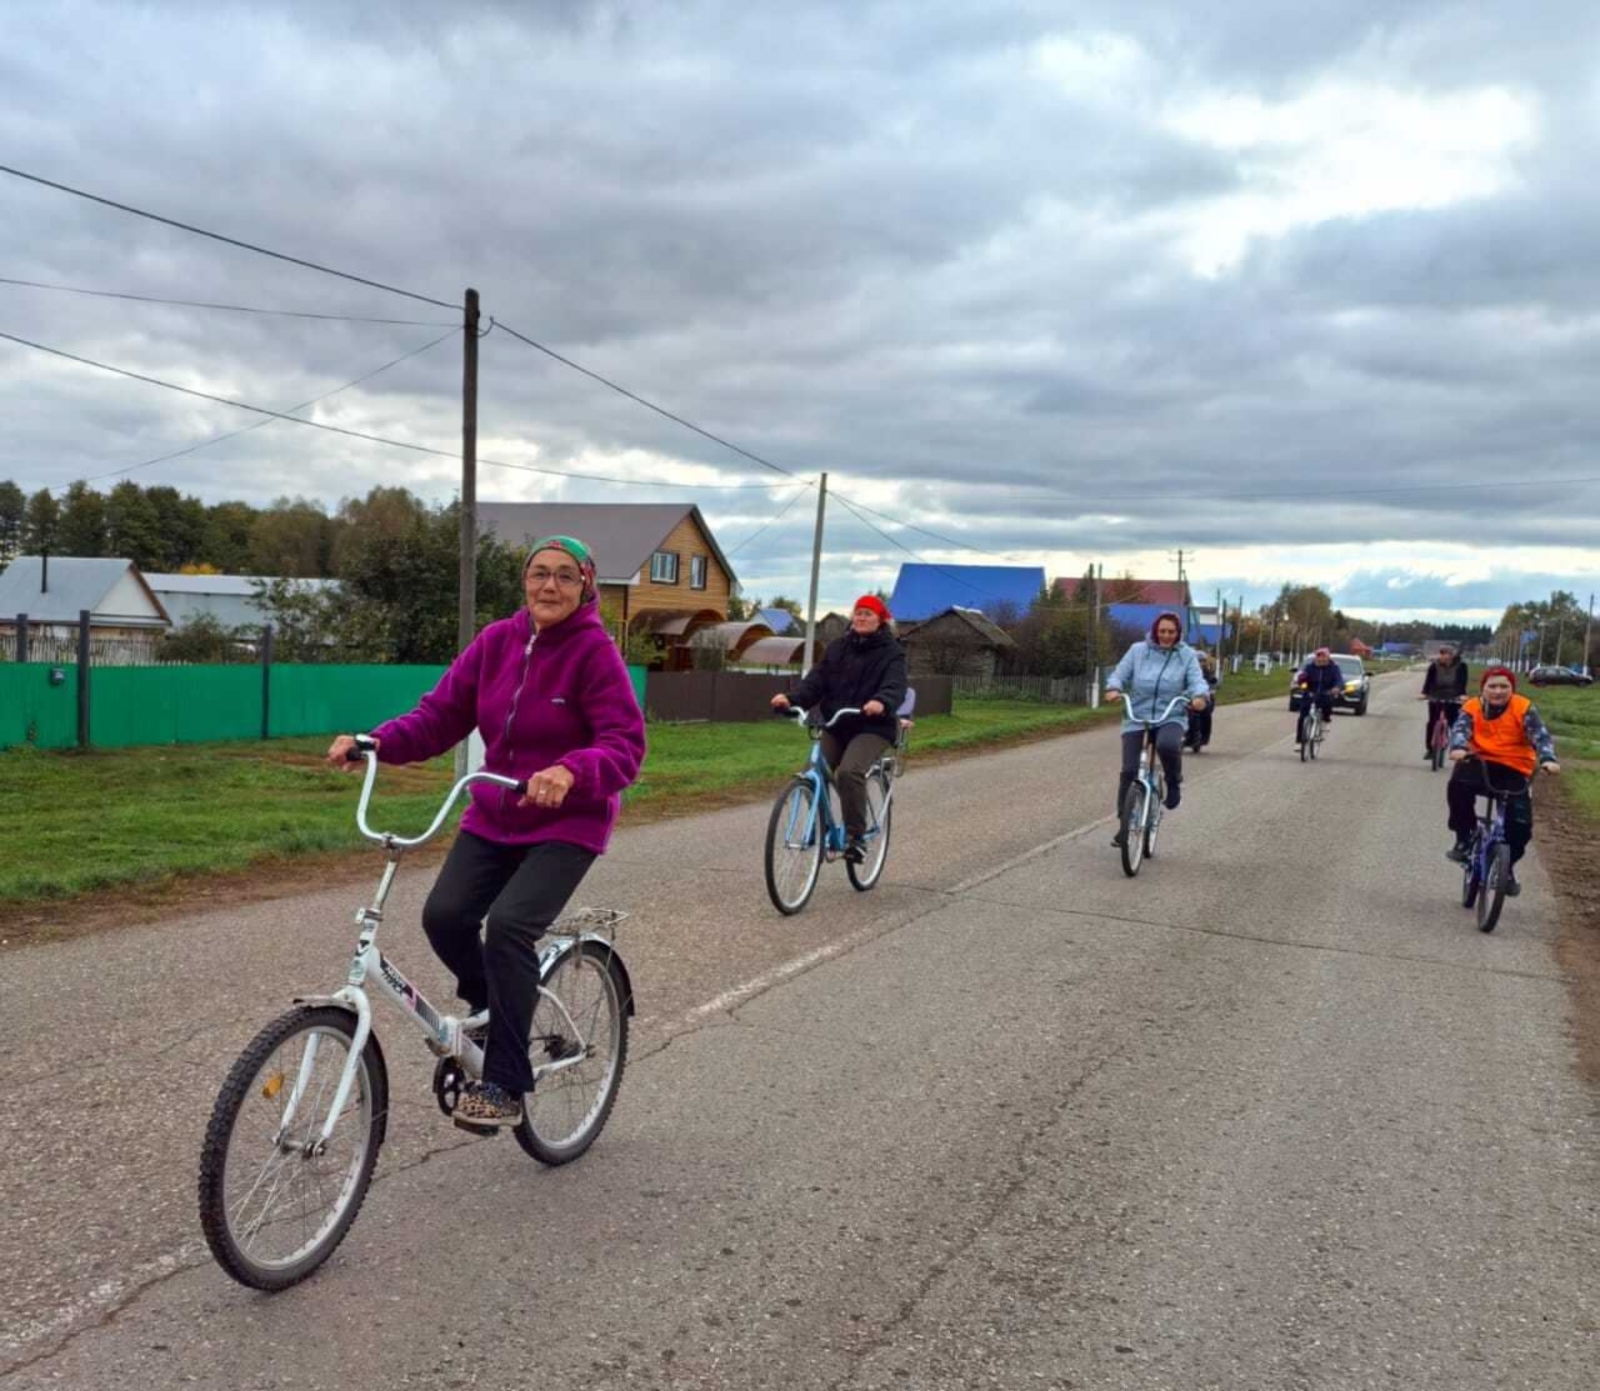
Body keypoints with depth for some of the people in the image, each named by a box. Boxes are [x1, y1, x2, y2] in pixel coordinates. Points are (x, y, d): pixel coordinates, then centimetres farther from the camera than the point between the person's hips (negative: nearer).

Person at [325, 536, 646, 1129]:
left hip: (566, 824, -5)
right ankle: (488, 1000, 19)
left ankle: (504, 1084, -8)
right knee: (444, 915, -14)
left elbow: (624, 745, -20)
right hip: (492, 818, 5)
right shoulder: (496, 641, 1)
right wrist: (377, 743, -17)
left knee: (508, 924, -23)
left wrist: (570, 773, -39)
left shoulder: (595, 651, -13)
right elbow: (440, 715, -1)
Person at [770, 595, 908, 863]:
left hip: (871, 727, -5)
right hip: (835, 726, 5)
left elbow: (895, 686, -18)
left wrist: (881, 702, -42)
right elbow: (815, 680, 2)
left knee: (849, 772, -29)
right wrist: (791, 698, -17)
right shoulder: (837, 647, 12)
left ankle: (856, 836, -16)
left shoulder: (891, 652, -1)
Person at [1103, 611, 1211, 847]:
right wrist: (1114, 689, -20)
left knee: (1168, 745, -36)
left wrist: (1199, 696, -28)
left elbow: (1197, 681, -6)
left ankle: (1174, 784, -3)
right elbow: (1119, 675, 2)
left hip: (1170, 718, -1)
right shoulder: (1138, 650, 2)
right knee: (1129, 771, -5)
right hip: (1136, 718, 1)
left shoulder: (1187, 655, 2)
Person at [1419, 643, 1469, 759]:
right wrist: (1424, 693, -22)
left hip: (1452, 699, -1)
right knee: (1432, 722, -1)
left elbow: (1463, 681, -14)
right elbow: (1429, 680, -9)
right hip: (1435, 698, 1)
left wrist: (1462, 694, -29)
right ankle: (1429, 749, 8)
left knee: (1454, 723, -6)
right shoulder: (1434, 665, -7)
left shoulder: (1461, 666, -8)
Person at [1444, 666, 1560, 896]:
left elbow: (1540, 735, -14)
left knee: (1520, 824, -10)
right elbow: (1460, 730, -17)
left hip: (1514, 770, 0)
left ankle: (1507, 868, 18)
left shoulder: (1524, 709, -4)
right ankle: (1464, 840, -14)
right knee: (1459, 785, -34)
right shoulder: (1472, 707, -3)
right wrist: (1458, 748, -41)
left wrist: (1547, 759, -34)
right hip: (1482, 764, 0)